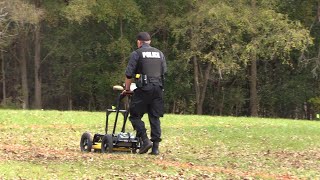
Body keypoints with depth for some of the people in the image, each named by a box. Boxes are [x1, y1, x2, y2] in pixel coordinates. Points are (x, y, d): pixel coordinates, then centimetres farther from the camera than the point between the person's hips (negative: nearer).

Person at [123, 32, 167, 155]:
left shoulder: (136, 54, 1)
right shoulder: (160, 54, 17)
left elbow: (129, 74, -1)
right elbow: (164, 71, 16)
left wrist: (127, 89, 10)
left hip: (143, 89, -5)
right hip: (158, 88, 5)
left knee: (135, 115, 3)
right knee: (155, 117, 7)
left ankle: (145, 140, -11)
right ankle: (155, 147, 3)